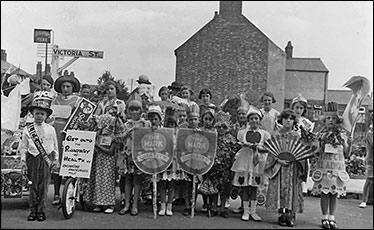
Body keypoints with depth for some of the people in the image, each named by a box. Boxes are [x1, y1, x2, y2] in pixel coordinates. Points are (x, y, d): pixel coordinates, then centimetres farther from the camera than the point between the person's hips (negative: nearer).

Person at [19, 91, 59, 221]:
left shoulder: (50, 129, 4)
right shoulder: (27, 129, 3)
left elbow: (55, 146, 9)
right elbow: (23, 146, 6)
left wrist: (56, 161, 7)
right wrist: (23, 160, -1)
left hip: (46, 159, 0)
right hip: (32, 158, 0)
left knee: (43, 186, 2)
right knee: (33, 185, 3)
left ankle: (41, 210, 12)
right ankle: (33, 210, 12)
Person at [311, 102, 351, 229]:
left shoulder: (342, 134, 6)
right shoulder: (321, 134, 4)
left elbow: (346, 154, 7)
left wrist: (348, 144, -9)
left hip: (338, 167, 1)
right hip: (324, 166, -1)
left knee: (335, 193, 3)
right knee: (324, 193, 0)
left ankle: (332, 218, 13)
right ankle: (325, 218, 11)